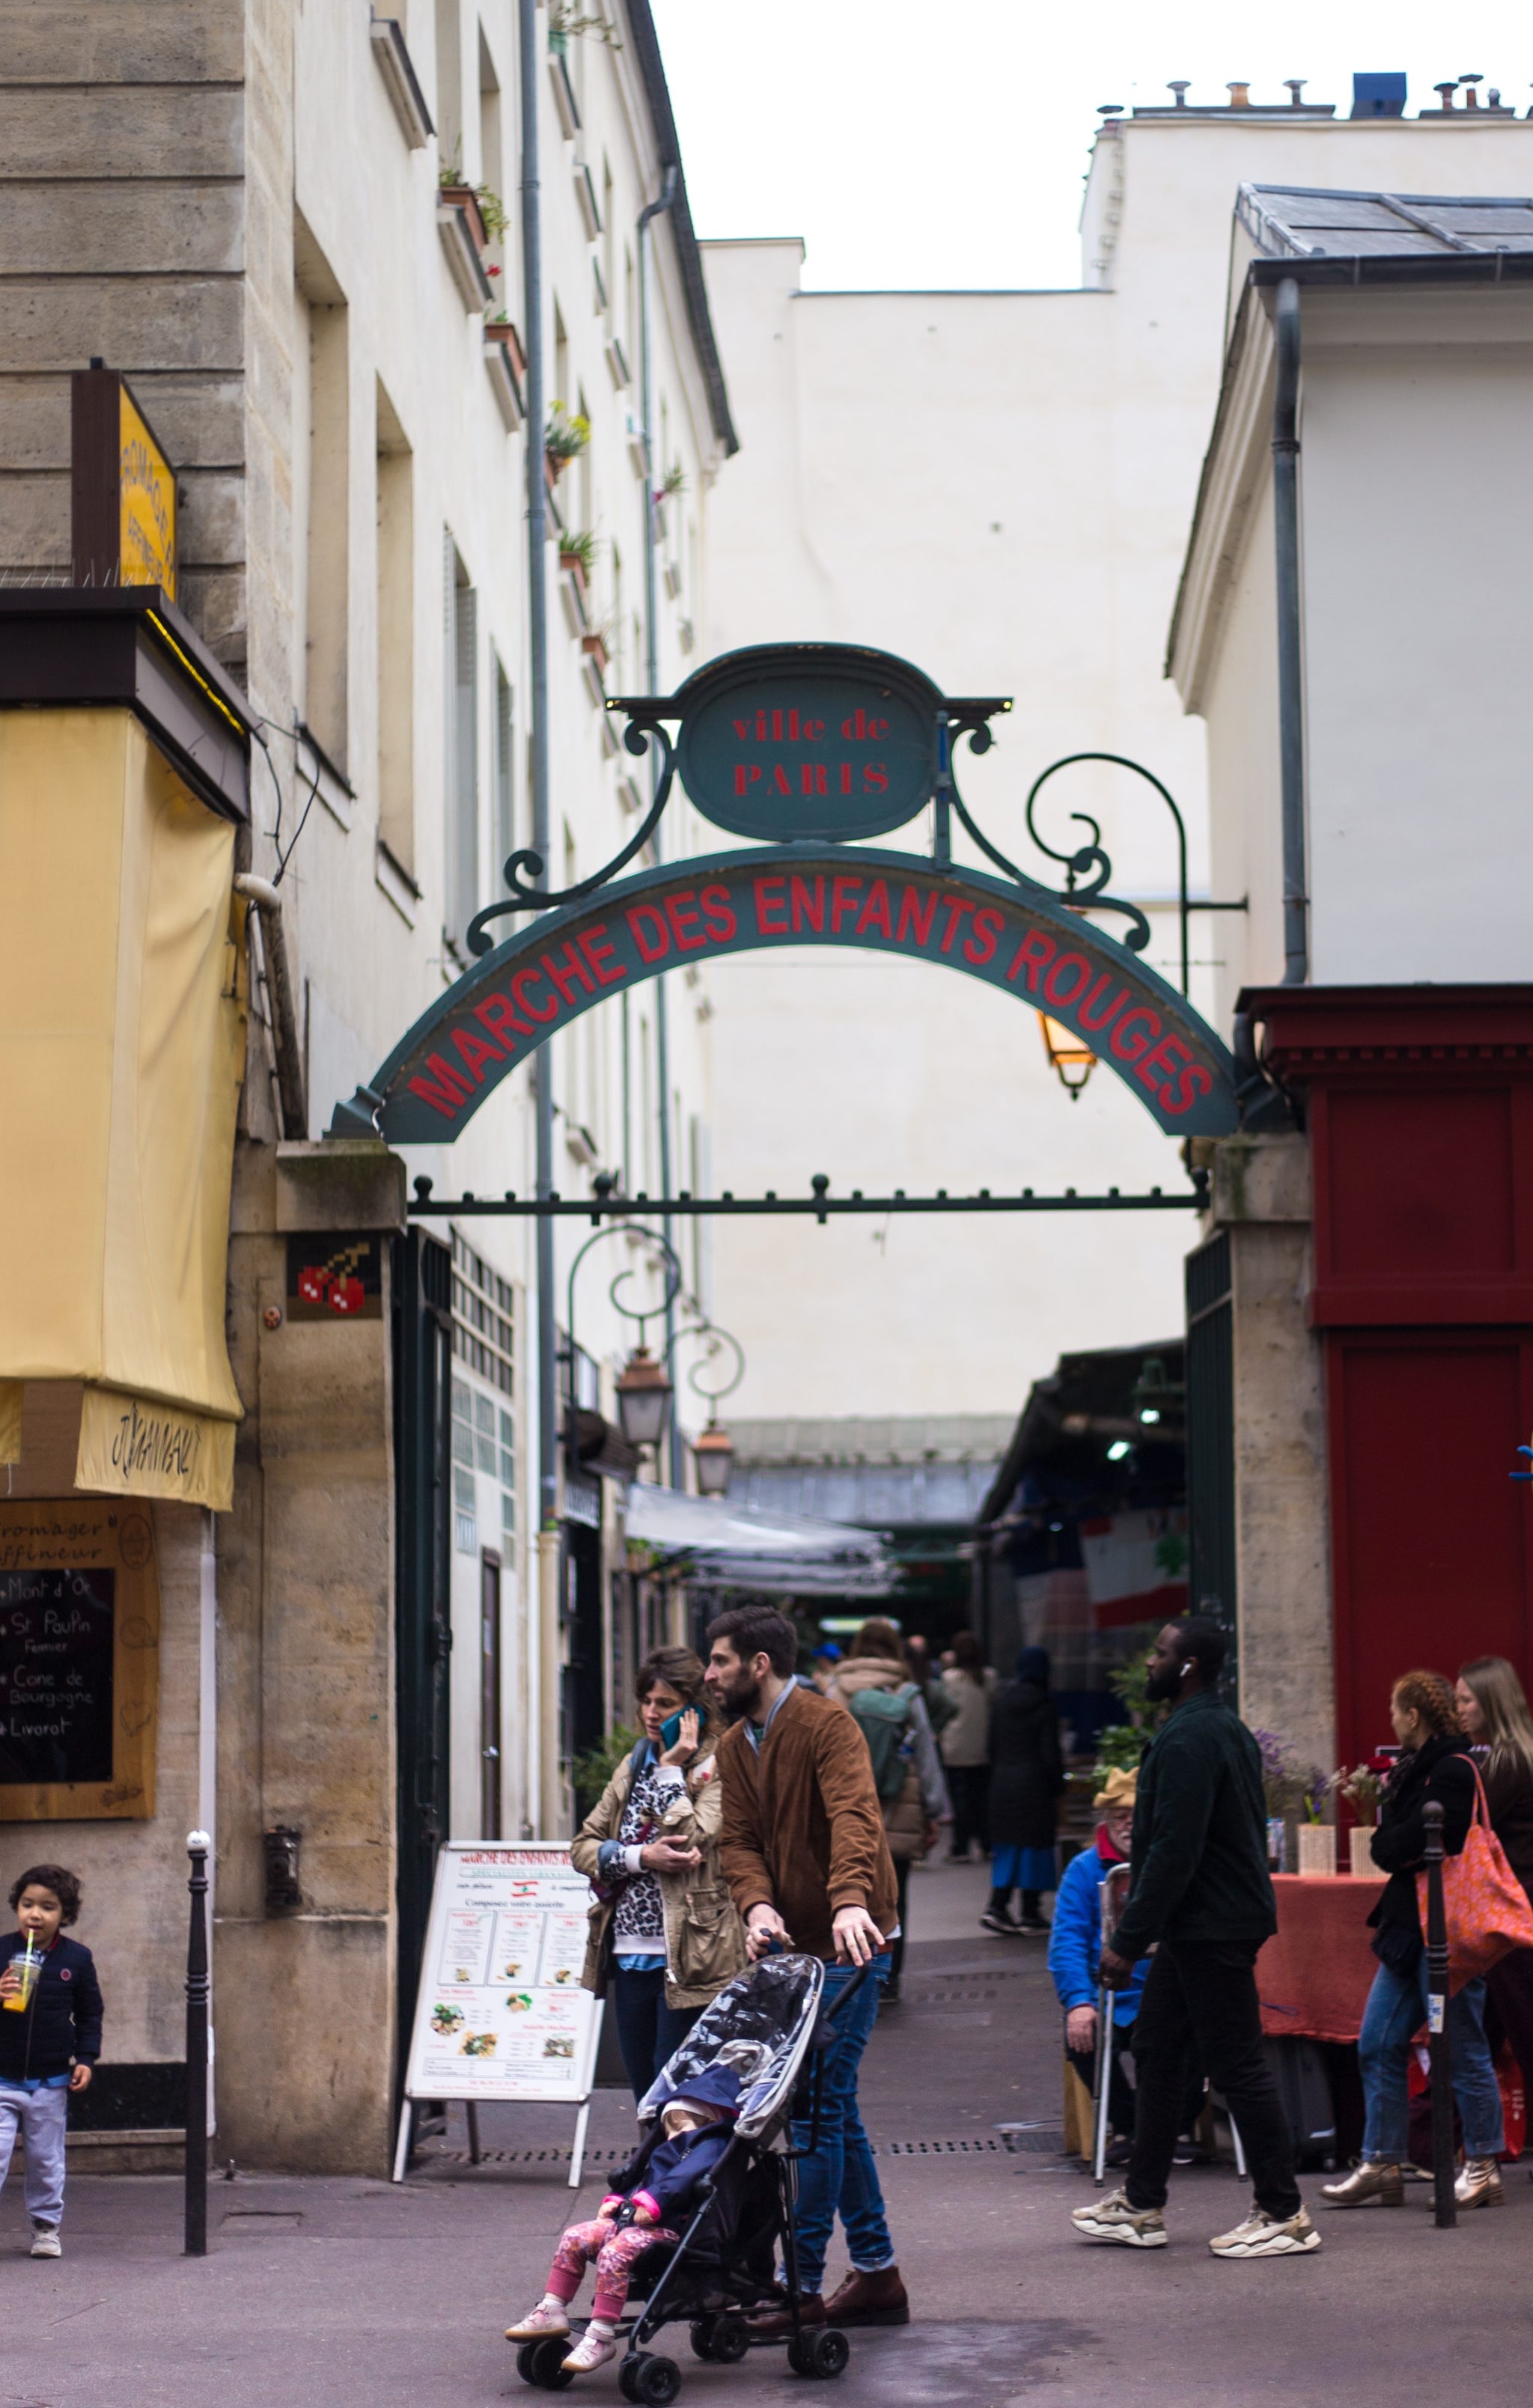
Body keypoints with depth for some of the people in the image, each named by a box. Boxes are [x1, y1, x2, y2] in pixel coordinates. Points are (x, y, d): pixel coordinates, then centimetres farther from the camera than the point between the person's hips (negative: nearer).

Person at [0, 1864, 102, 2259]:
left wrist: (85, 2058, -1)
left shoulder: (77, 1959, -1)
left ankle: (46, 2227, 26)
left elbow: (90, 2014, 8)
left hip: (51, 2082, 1)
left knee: (46, 2160, 12)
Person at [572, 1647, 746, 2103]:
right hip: (631, 1956, 7)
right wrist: (640, 1857, -9)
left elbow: (691, 1840, -20)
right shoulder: (634, 1766, 15)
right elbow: (582, 1846, 8)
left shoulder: (719, 1766, -5)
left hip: (689, 1960, -7)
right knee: (645, 2095, 11)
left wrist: (671, 1768, -13)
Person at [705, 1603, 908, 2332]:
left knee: (817, 2107, -9)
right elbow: (738, 1840, 4)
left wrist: (850, 1901, -43)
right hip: (789, 1945, 9)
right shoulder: (734, 1747, 12)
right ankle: (877, 2273, 21)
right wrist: (758, 1904, -17)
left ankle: (803, 2284, -5)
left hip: (847, 1944, -9)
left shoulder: (826, 1725, -13)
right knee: (833, 2107, 13)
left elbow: (854, 1816, -27)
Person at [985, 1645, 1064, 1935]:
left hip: (1003, 1783, 5)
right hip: (1035, 1785, -5)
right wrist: (1058, 1788, -2)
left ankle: (997, 1906, -3)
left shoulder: (1001, 1703, 6)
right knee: (1033, 1846, 3)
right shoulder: (1042, 1705, -11)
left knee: (1007, 1846, 10)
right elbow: (1050, 1752, -11)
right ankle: (1030, 1913, 7)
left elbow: (993, 1748, 10)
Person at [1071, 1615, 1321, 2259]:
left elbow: (1174, 1851, -24)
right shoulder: (1224, 1728, 15)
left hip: (1210, 1930, -11)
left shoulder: (1188, 1739, -19)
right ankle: (1141, 2205, 21)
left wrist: (1128, 1940, -21)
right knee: (1157, 2053, 15)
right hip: (1198, 1928, 11)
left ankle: (1284, 2215, -1)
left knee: (1236, 2063, -6)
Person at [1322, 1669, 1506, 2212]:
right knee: (1378, 2046, 9)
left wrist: (1389, 1842, -3)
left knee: (1463, 2050, -1)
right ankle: (1381, 2166, 14)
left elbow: (1404, 1845, -21)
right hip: (1408, 1923, 10)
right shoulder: (1413, 1767, 16)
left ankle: (1484, 2168, 9)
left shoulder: (1452, 1770, -15)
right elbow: (1389, 1847, 15)